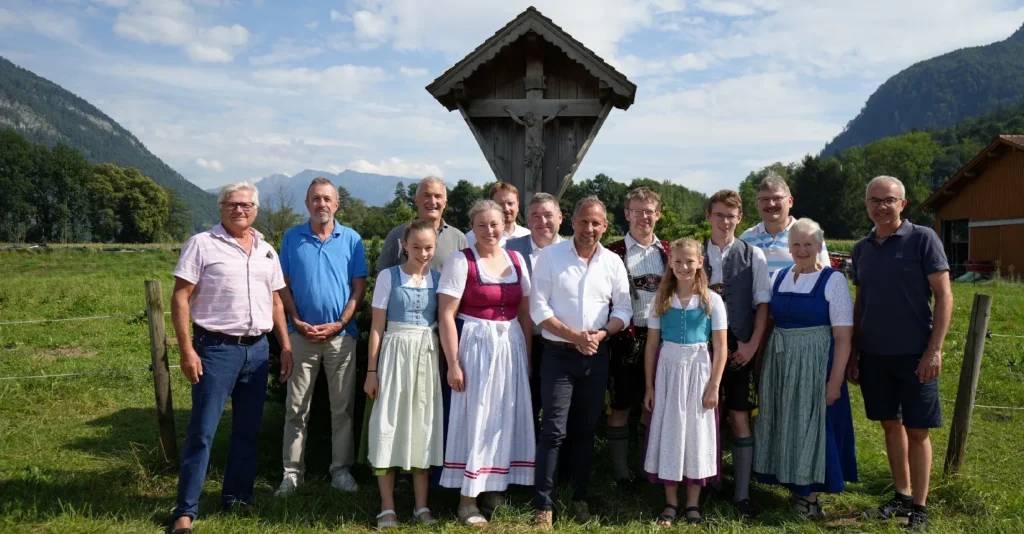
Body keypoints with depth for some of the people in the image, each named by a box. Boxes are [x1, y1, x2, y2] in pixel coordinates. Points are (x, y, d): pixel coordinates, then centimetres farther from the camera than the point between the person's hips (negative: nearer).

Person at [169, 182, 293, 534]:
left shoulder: (266, 251, 12)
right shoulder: (202, 244, -3)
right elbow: (180, 298, -7)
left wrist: (285, 346, 10)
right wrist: (186, 350, -14)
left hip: (258, 349, 5)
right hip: (216, 348, -5)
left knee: (248, 429, 11)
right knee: (202, 431, -2)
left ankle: (237, 497, 25)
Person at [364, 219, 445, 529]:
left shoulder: (438, 279, 5)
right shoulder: (389, 277, -2)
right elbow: (377, 326, -1)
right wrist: (372, 370, -4)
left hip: (428, 356, 3)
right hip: (395, 353, -2)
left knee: (424, 424, 6)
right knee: (390, 424, -1)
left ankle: (421, 505, 15)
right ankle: (387, 508, 8)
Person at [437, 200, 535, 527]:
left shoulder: (516, 260, 7)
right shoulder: (460, 261, -8)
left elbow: (525, 312, 11)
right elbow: (446, 316, -12)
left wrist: (528, 353, 8)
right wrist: (453, 363, -15)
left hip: (512, 345, 5)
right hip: (476, 345, -5)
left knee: (506, 418, 11)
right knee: (475, 418, 1)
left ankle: (496, 486, 28)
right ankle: (467, 499, 13)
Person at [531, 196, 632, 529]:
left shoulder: (613, 262, 5)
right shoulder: (550, 255, -5)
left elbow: (623, 309, 5)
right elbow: (539, 308, -9)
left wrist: (601, 334, -14)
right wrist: (574, 336, -17)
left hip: (596, 356, 3)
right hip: (558, 354, -3)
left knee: (586, 429, 12)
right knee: (553, 430, -5)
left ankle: (580, 498, 25)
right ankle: (544, 506, 3)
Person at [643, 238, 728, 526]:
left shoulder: (712, 301, -3)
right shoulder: (661, 300, 2)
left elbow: (721, 347, -3)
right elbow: (651, 344, 3)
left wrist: (714, 386, -8)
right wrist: (649, 386, 1)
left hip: (698, 370, -1)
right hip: (668, 370, 1)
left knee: (696, 433, 6)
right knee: (668, 432, 5)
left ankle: (693, 503, 19)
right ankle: (671, 502, 17)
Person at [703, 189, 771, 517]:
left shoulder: (753, 256, 0)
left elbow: (763, 304, 1)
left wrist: (753, 343, -6)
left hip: (740, 350, -1)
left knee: (740, 419, 4)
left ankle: (741, 493, 14)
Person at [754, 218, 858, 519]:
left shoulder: (833, 280, -8)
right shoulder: (778, 278, 7)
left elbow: (843, 337, -11)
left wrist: (835, 381, -15)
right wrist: (763, 367, 3)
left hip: (816, 366, -5)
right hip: (780, 364, 5)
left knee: (813, 426, 3)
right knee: (786, 427, 11)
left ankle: (810, 495, 18)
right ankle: (795, 488, 27)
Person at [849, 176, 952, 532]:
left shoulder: (923, 239, -6)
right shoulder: (861, 248, 8)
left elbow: (944, 296, -8)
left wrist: (934, 350, -14)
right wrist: (854, 351, 10)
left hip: (914, 354, -4)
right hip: (874, 354, 5)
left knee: (917, 431, 2)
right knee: (891, 425, 13)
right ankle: (902, 496, 27)